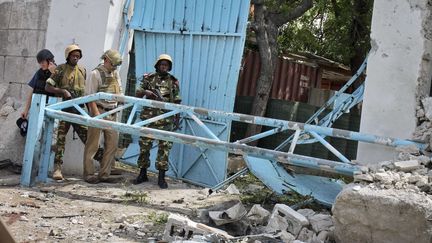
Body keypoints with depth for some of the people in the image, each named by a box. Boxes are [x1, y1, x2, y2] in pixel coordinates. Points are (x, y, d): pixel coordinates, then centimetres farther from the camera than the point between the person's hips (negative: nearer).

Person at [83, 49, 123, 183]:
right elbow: (90, 96, -14)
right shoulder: (96, 73, -9)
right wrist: (96, 112, -21)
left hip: (112, 113, 7)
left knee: (112, 144, 6)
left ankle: (104, 174, 14)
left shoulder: (115, 73, 14)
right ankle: (89, 175, 7)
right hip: (99, 111, -7)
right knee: (92, 145, 0)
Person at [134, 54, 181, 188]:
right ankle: (143, 174, 19)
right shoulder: (149, 78, 7)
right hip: (148, 118, 1)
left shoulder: (173, 82, 7)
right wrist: (145, 92, -13)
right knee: (144, 145, 6)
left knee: (164, 147, -2)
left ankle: (161, 177, 4)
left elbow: (177, 101, 11)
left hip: (165, 120, 0)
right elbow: (137, 94, 7)